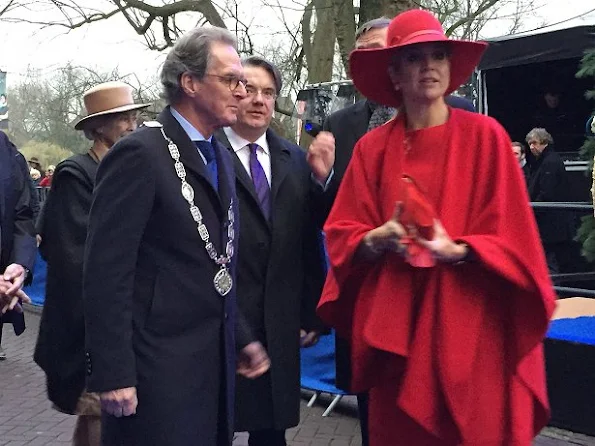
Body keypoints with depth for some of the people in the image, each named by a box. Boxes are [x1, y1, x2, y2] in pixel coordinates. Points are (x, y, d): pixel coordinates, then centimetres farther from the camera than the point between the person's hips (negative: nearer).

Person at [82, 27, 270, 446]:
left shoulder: (220, 156, 12)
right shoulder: (140, 153, -15)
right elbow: (106, 272, -18)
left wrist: (241, 336, 16)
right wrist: (114, 375, -19)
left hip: (216, 359, 8)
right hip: (160, 365, -8)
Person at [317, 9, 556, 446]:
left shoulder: (485, 136, -2)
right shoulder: (373, 147, 5)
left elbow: (509, 235, -4)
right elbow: (342, 233, 5)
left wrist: (457, 251, -20)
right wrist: (379, 238, -15)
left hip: (470, 326, -2)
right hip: (396, 327, 2)